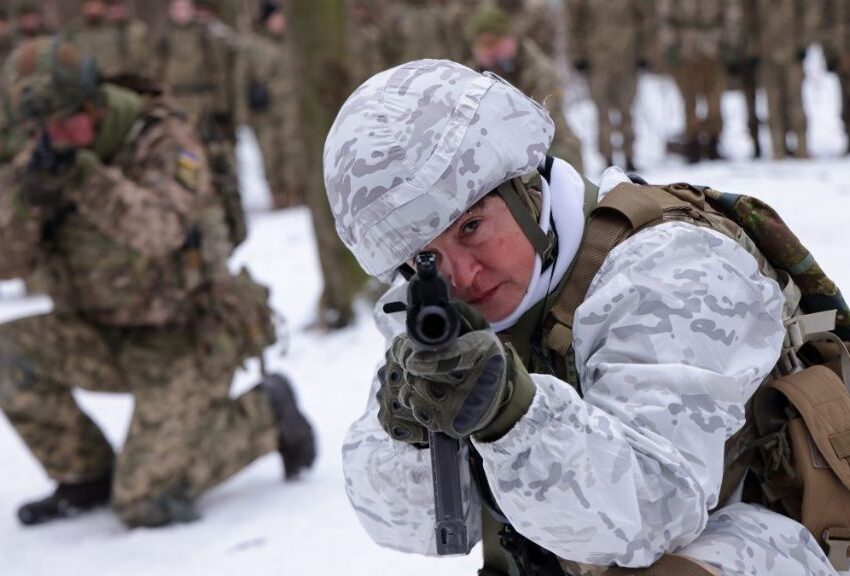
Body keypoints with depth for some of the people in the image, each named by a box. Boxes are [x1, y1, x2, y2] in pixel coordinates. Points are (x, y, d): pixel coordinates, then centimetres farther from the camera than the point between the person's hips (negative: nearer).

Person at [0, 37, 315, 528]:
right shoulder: (44, 159, -1)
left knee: (149, 503, -15)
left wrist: (83, 175, -44)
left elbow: (159, 229, -34)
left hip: (187, 343, -6)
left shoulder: (162, 139, -17)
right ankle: (86, 478, 2)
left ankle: (267, 415, 9)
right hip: (113, 340, 6)